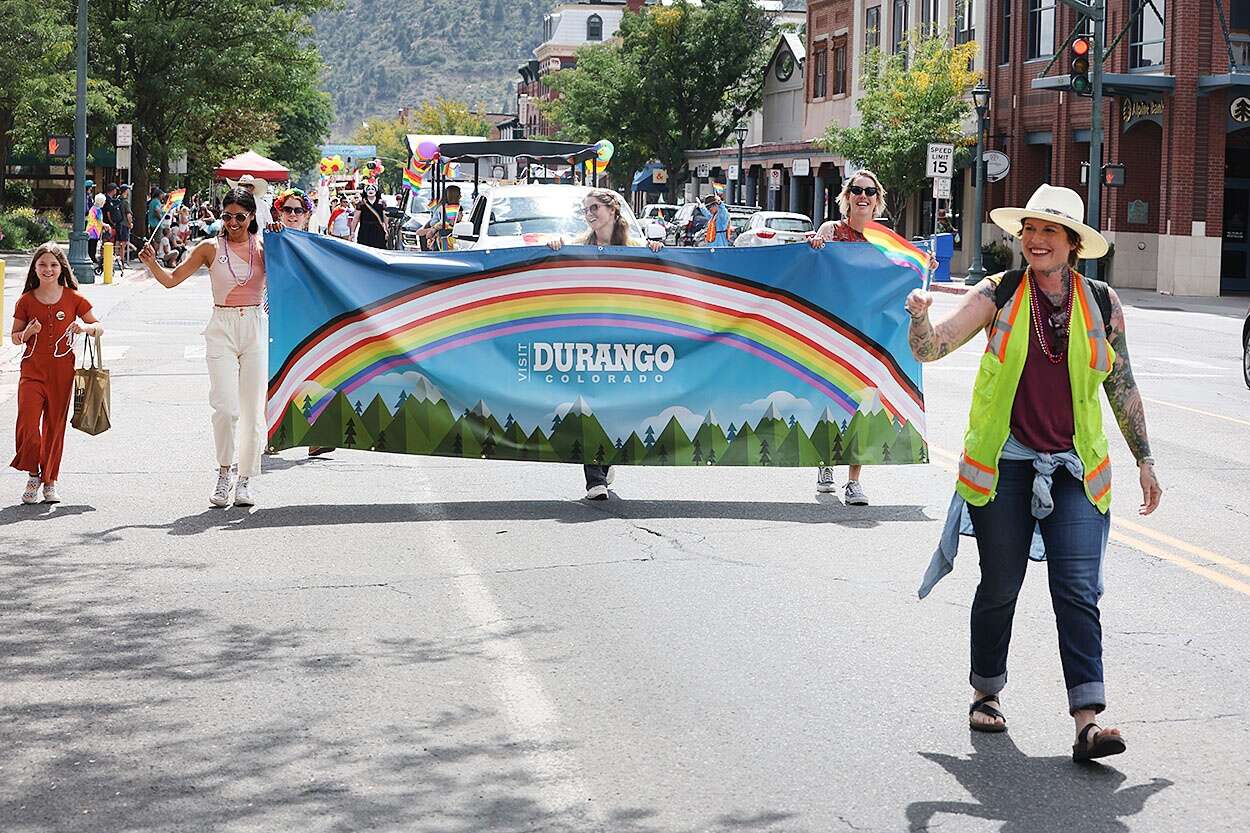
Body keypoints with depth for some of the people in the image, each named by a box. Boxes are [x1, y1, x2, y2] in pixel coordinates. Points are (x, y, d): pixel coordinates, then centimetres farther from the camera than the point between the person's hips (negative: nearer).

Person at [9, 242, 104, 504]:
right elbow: (15, 337, 10)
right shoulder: (26, 301, 3)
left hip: (62, 371, 0)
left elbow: (100, 327, 5)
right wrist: (27, 333, -12)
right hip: (32, 370, 0)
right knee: (27, 425, -12)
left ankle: (49, 481, 19)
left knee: (55, 426, 5)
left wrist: (85, 327, -16)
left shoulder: (73, 298, 1)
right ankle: (33, 474, 10)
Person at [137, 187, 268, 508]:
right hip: (222, 328, -1)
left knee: (252, 409, 2)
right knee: (225, 407, -14)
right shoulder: (211, 249, 5)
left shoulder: (263, 246, 6)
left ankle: (244, 481, 13)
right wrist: (152, 263, -10)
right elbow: (171, 279, 7)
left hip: (255, 328, 1)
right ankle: (224, 474, 4)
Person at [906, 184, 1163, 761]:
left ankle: (1088, 719, -14)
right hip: (1004, 464, 0)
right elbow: (930, 349, -8)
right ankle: (986, 692, 30)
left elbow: (1122, 387, 12)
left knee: (1078, 591, -9)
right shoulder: (999, 295, -1)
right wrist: (921, 316, -31)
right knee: (999, 587, 9)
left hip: (1074, 469, 1)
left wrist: (1144, 461, 14)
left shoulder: (1102, 304, 3)